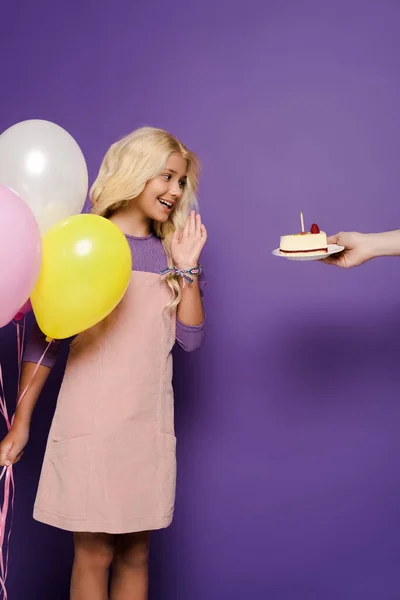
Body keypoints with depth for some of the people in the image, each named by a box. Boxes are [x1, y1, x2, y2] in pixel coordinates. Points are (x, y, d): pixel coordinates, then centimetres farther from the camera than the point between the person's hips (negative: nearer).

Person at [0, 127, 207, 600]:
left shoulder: (170, 251, 10)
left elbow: (190, 338, 4)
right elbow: (45, 336, -3)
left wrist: (187, 267, -4)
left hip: (150, 423, 4)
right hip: (91, 421, -4)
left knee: (135, 554, 11)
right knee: (94, 555, 2)